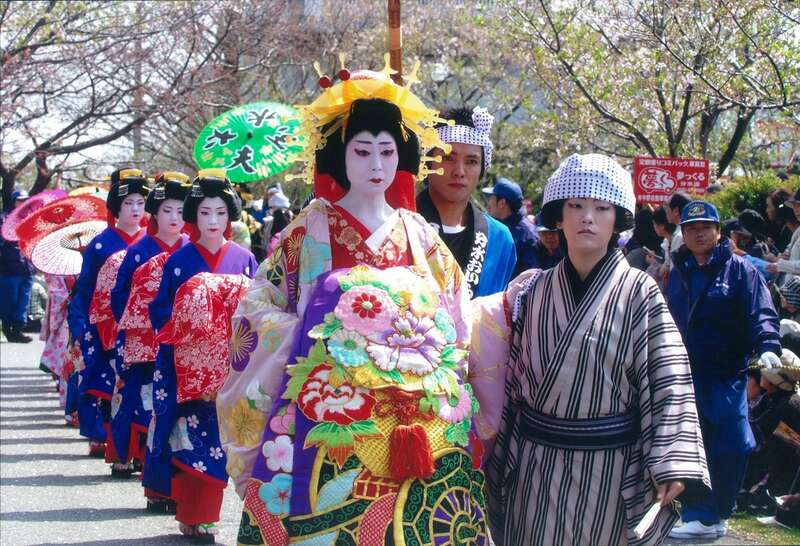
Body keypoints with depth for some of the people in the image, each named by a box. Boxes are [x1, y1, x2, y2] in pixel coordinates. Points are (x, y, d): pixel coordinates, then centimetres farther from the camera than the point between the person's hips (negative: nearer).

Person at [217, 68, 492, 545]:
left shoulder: (421, 237, 10)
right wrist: (309, 335, -10)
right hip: (327, 423, -2)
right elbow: (259, 306, 4)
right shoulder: (308, 231, 3)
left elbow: (454, 324, 14)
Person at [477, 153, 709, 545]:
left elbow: (666, 380, -10)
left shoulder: (639, 293, -6)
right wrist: (501, 454, 10)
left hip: (608, 464, -3)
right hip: (536, 462, 3)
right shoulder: (533, 291, 4)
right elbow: (512, 377, 9)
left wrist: (671, 463, -18)